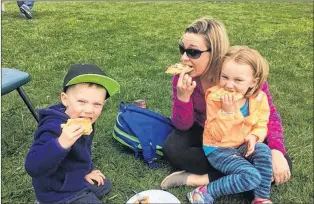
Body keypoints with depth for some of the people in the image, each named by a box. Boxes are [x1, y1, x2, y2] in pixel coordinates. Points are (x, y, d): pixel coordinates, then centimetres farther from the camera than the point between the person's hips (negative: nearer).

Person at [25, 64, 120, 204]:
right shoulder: (54, 129, -36)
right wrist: (61, 143, -56)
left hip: (75, 179, 9)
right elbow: (32, 167, -45)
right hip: (58, 192, -9)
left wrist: (86, 170, 12)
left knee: (105, 185, 26)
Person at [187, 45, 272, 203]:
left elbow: (261, 125, 4)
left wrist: (254, 136, -18)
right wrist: (227, 111, -36)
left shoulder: (259, 98, -9)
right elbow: (217, 134, -23)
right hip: (218, 149, -5)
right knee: (252, 177, -25)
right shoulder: (215, 97, -21)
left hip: (242, 146, 5)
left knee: (263, 150, -27)